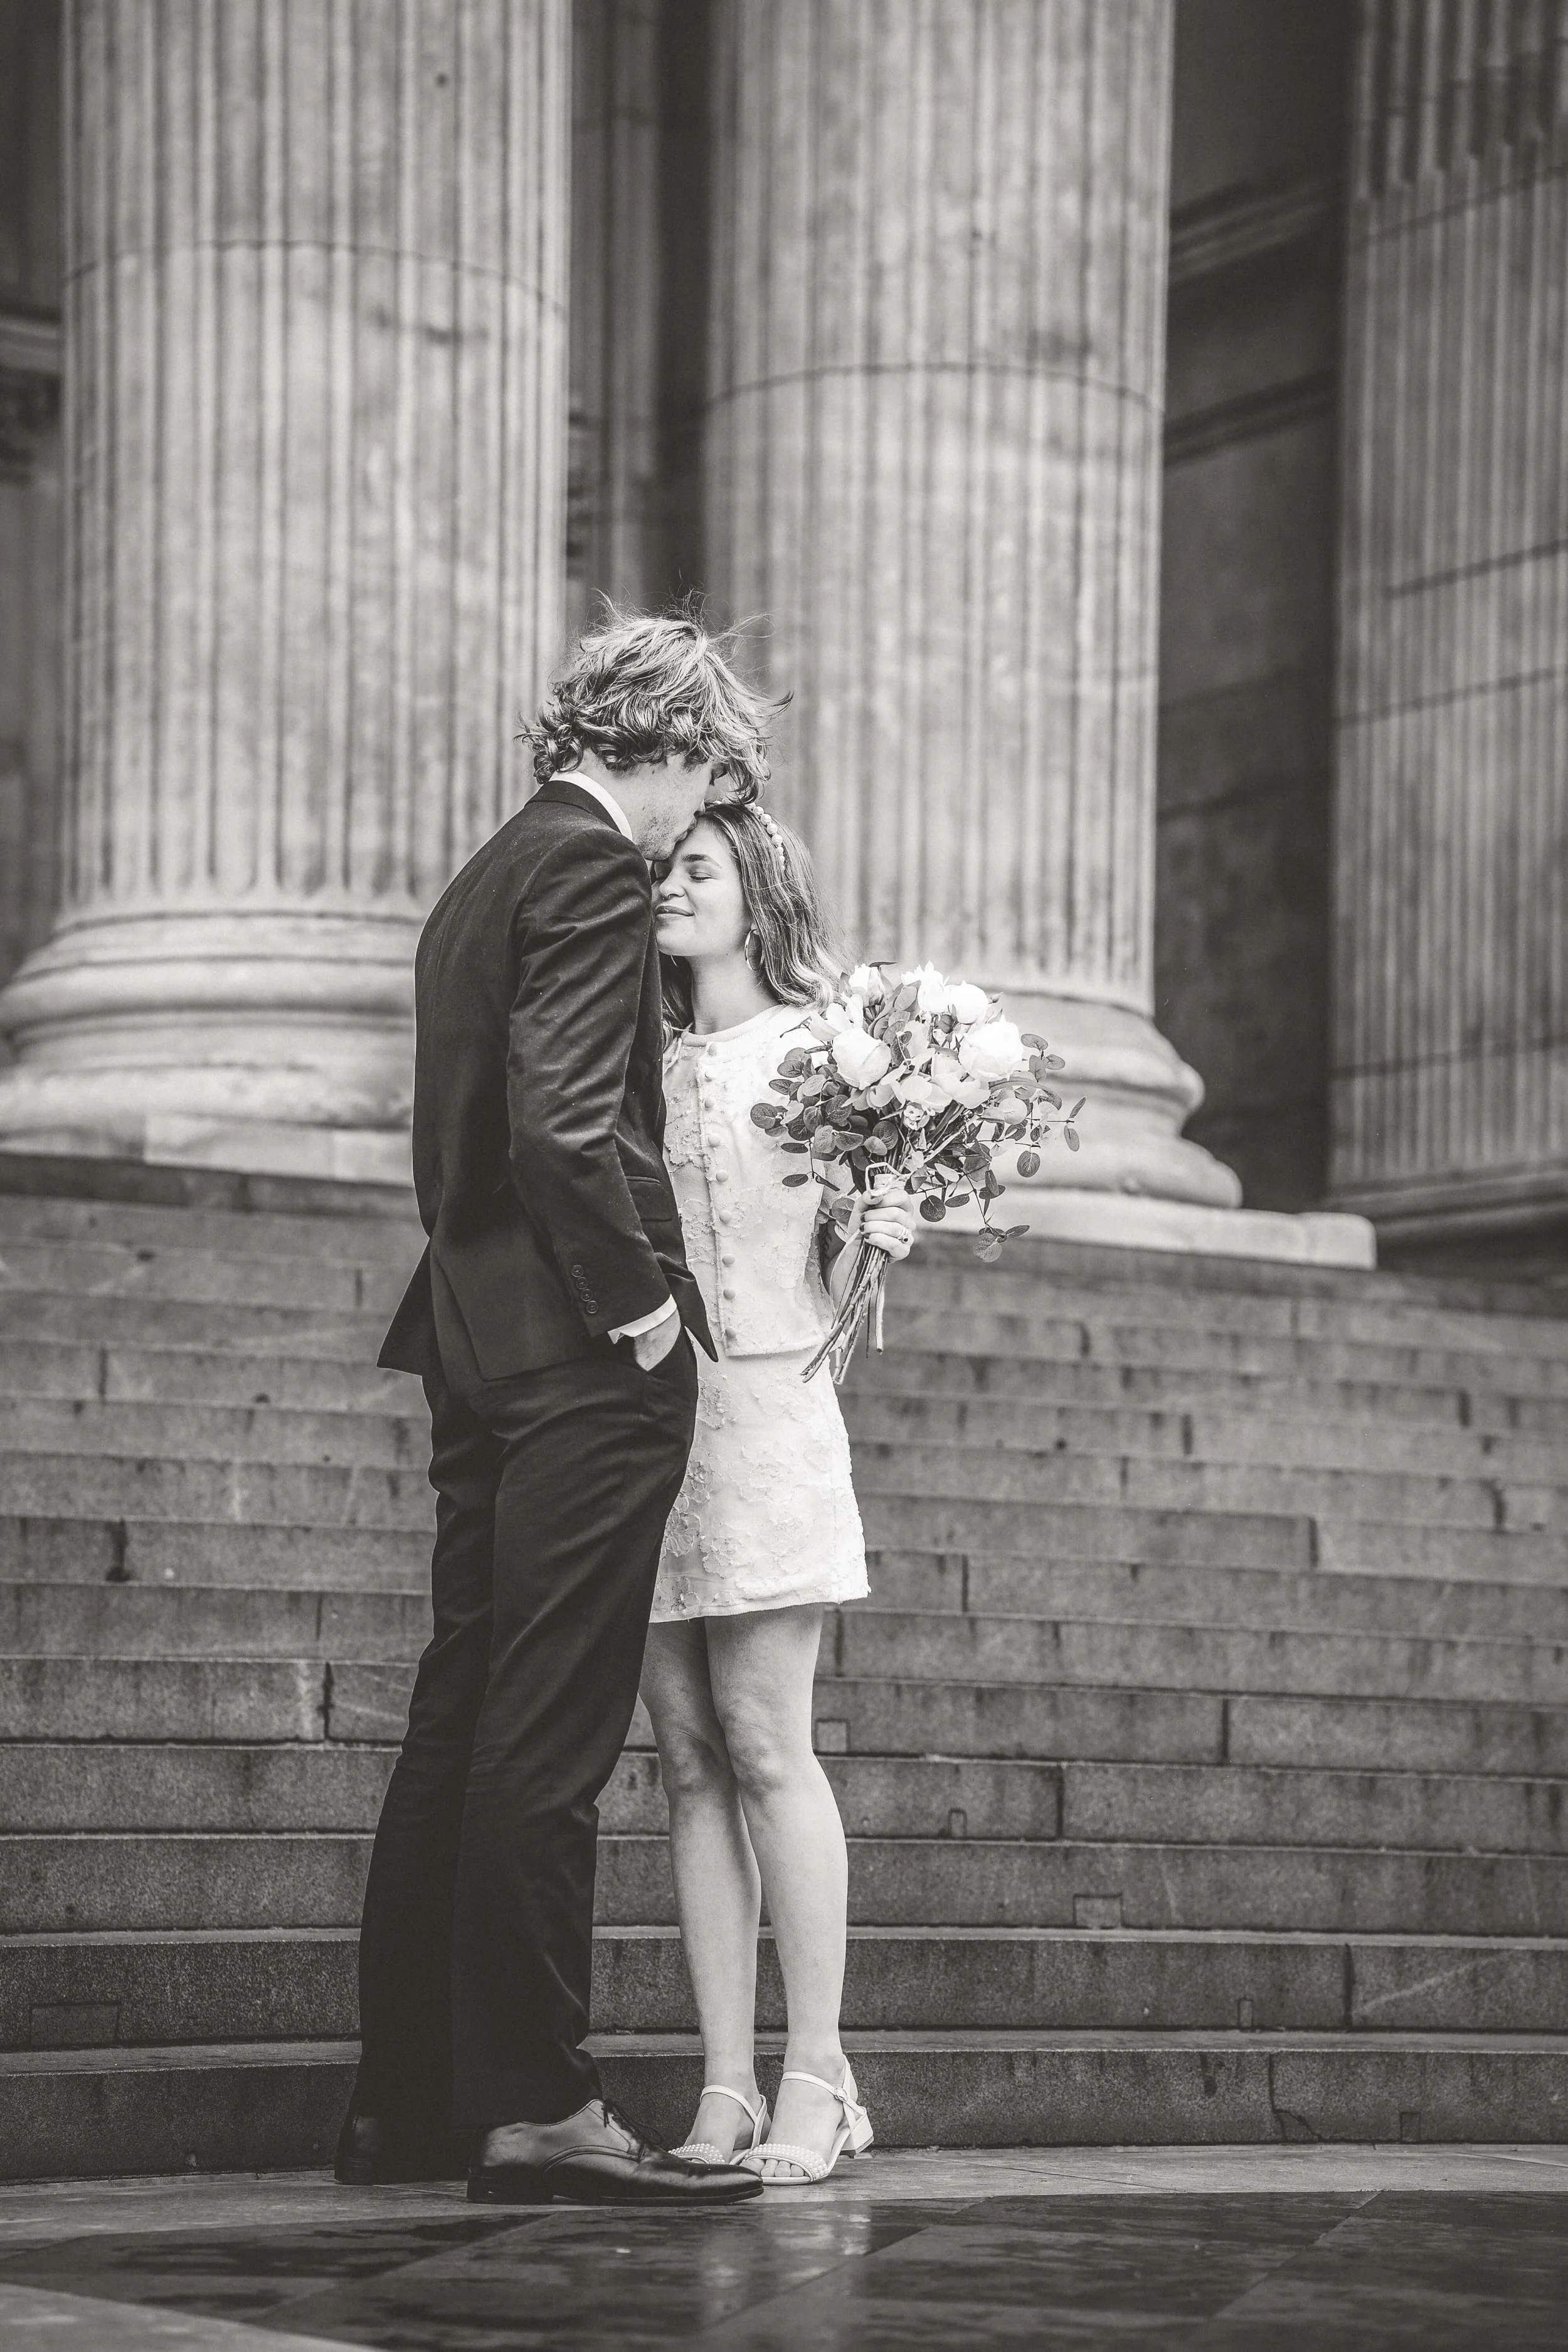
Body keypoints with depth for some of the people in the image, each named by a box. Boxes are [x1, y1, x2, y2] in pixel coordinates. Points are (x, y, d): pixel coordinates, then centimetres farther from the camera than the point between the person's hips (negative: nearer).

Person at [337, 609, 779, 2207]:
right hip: (580, 1357, -9)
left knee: (459, 1731, 11)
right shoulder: (590, 864, -9)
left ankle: (406, 2101, 14)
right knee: (548, 1744, -9)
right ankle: (534, 2106, -8)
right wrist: (636, 1304, -13)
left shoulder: (477, 883, 19)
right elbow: (562, 1122, -21)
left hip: (478, 1350, 9)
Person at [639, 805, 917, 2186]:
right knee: (691, 1763, 1)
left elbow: (828, 1269, 0)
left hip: (760, 1401, -5)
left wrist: (870, 1234, -18)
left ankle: (817, 2079, -7)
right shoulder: (647, 1066, 18)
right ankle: (725, 2093, 2)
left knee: (764, 1748, -10)